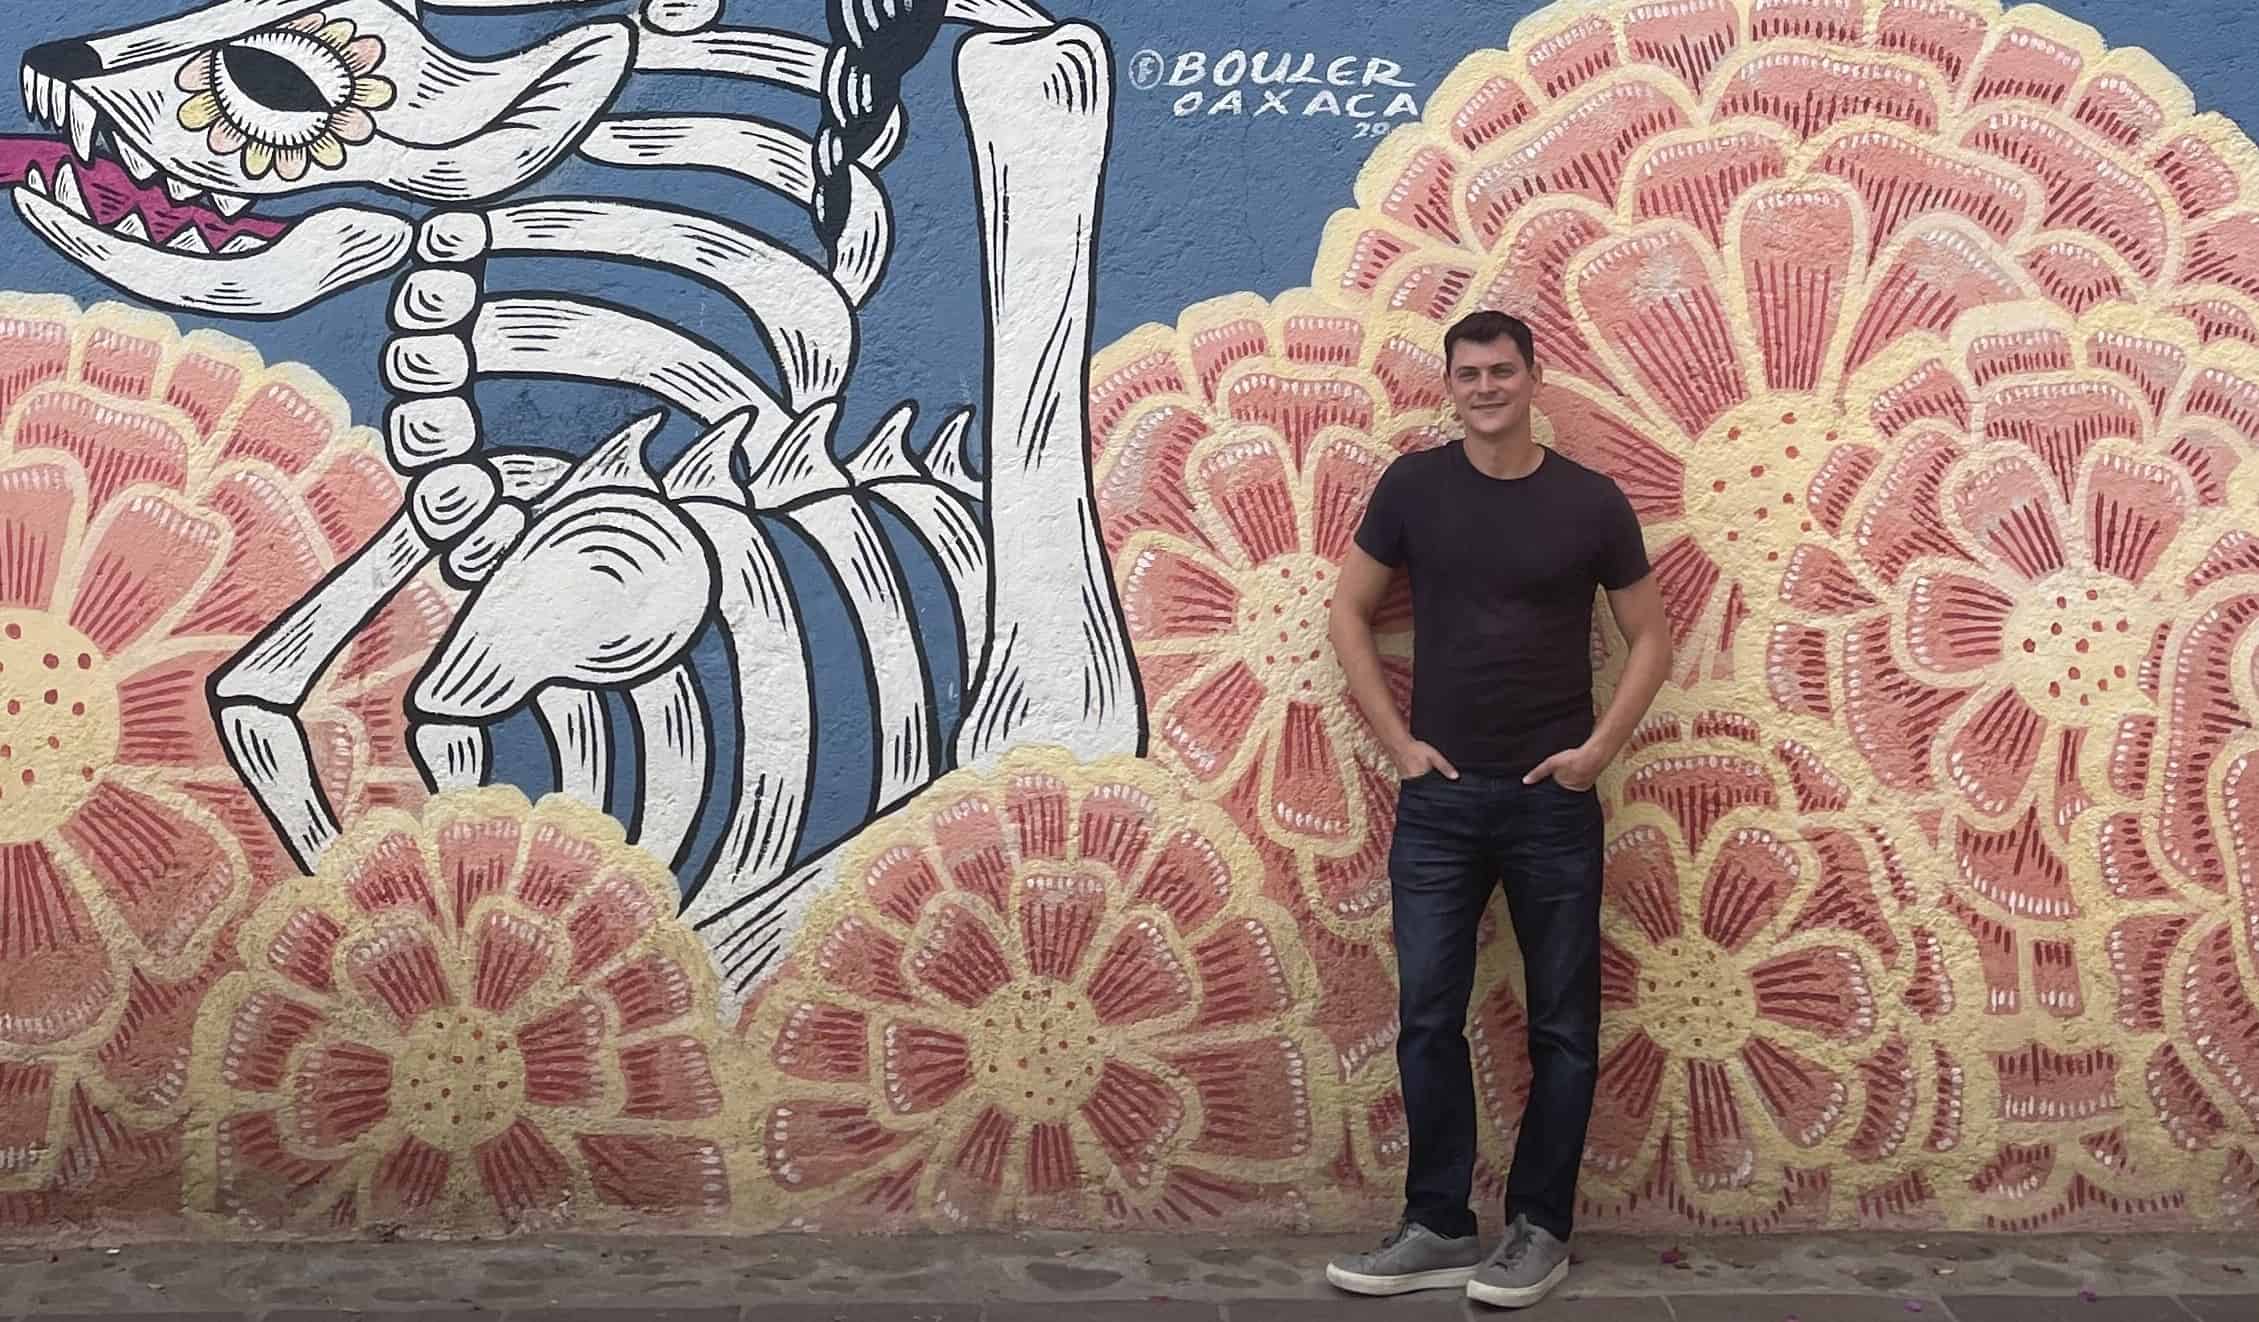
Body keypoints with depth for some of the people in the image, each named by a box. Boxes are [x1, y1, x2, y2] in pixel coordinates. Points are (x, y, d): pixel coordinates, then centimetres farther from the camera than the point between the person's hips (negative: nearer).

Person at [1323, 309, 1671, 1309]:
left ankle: (1541, 1229, 19)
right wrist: (1396, 739, -1)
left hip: (1554, 800, -1)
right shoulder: (1414, 485, 1)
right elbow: (1349, 613, 6)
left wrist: (1598, 749, -4)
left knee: (1562, 1024, 6)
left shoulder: (1590, 500, -1)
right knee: (1427, 1018, 4)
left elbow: (1650, 638, 6)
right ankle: (1438, 1228, 16)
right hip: (1438, 797, 1)